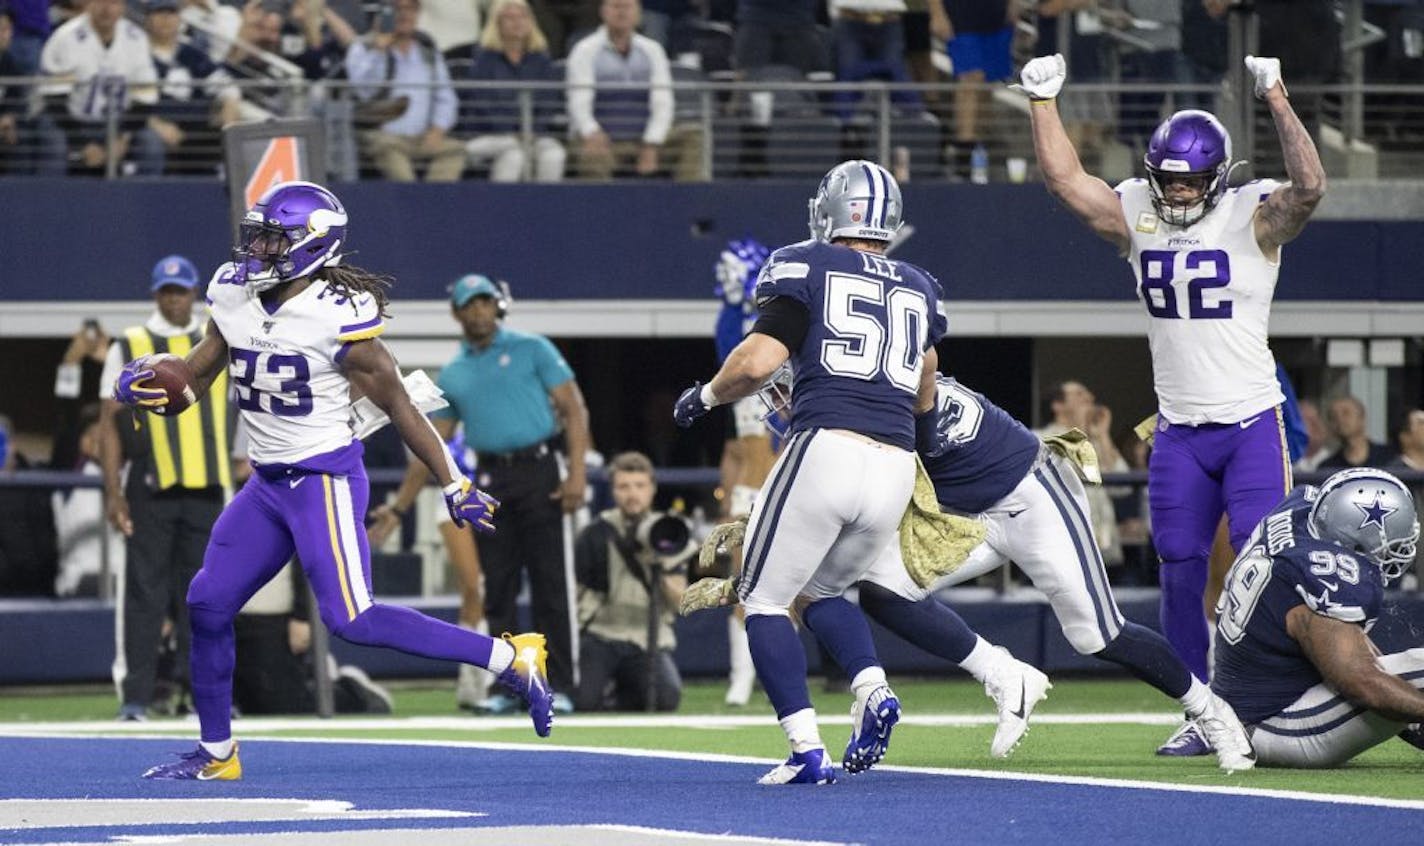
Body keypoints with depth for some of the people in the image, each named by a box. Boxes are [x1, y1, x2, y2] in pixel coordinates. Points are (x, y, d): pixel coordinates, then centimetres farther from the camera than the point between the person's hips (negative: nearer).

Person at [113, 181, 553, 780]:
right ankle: (216, 754, 20)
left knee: (351, 620, -16)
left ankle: (510, 660, -9)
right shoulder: (234, 299, 2)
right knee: (208, 604, 5)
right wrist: (141, 386, -12)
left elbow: (397, 406, -11)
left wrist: (454, 486, -6)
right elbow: (191, 382, 11)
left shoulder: (337, 316, -18)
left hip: (325, 478, -7)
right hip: (267, 483, 7)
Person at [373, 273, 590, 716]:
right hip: (490, 481, 4)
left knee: (551, 584, -5)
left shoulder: (531, 349, 5)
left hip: (540, 473, -4)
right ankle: (506, 687, 7)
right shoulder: (452, 375, 16)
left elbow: (574, 409, -1)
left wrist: (577, 471, -13)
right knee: (498, 590, 2)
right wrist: (399, 506, 12)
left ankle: (558, 686, -3)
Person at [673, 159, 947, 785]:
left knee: (765, 599, 7)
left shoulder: (807, 268, 5)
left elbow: (759, 362, -6)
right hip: (895, 468, 5)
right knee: (820, 592, 25)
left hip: (824, 447, -5)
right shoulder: (919, 289, 20)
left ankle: (807, 751, -7)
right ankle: (873, 691, -2)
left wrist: (705, 396, 12)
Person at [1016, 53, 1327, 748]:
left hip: (1251, 423, -4)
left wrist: (1278, 103, -29)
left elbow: (1309, 187, -26)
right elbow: (1065, 180, -2)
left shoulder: (1254, 218, -8)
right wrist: (1043, 102, -7)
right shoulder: (1136, 216, 4)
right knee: (1181, 571, 3)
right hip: (1179, 431, 4)